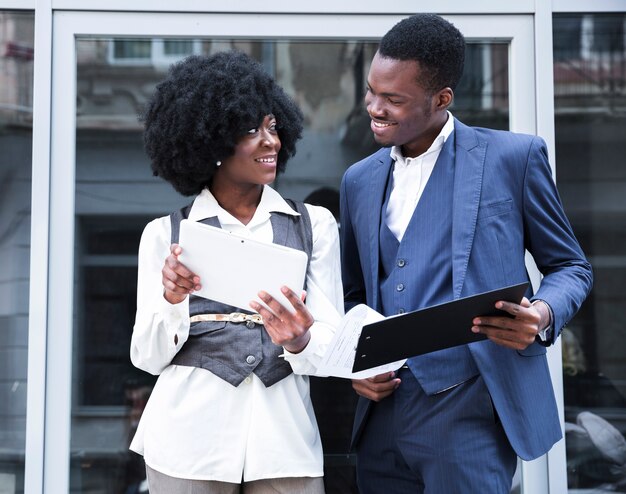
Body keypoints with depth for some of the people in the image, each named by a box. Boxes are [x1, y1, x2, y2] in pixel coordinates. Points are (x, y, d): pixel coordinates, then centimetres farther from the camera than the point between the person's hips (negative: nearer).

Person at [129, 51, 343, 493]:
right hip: (188, 441, 0)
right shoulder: (165, 234, 4)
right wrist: (173, 301, -18)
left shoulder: (315, 224, 4)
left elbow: (334, 349, 2)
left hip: (285, 440, 1)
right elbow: (147, 357, 1)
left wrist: (299, 343, -19)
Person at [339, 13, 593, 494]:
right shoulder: (359, 180, 12)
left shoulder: (514, 157, -1)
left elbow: (570, 266, 5)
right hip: (383, 414, 5)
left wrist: (544, 314, -15)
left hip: (468, 412, -4)